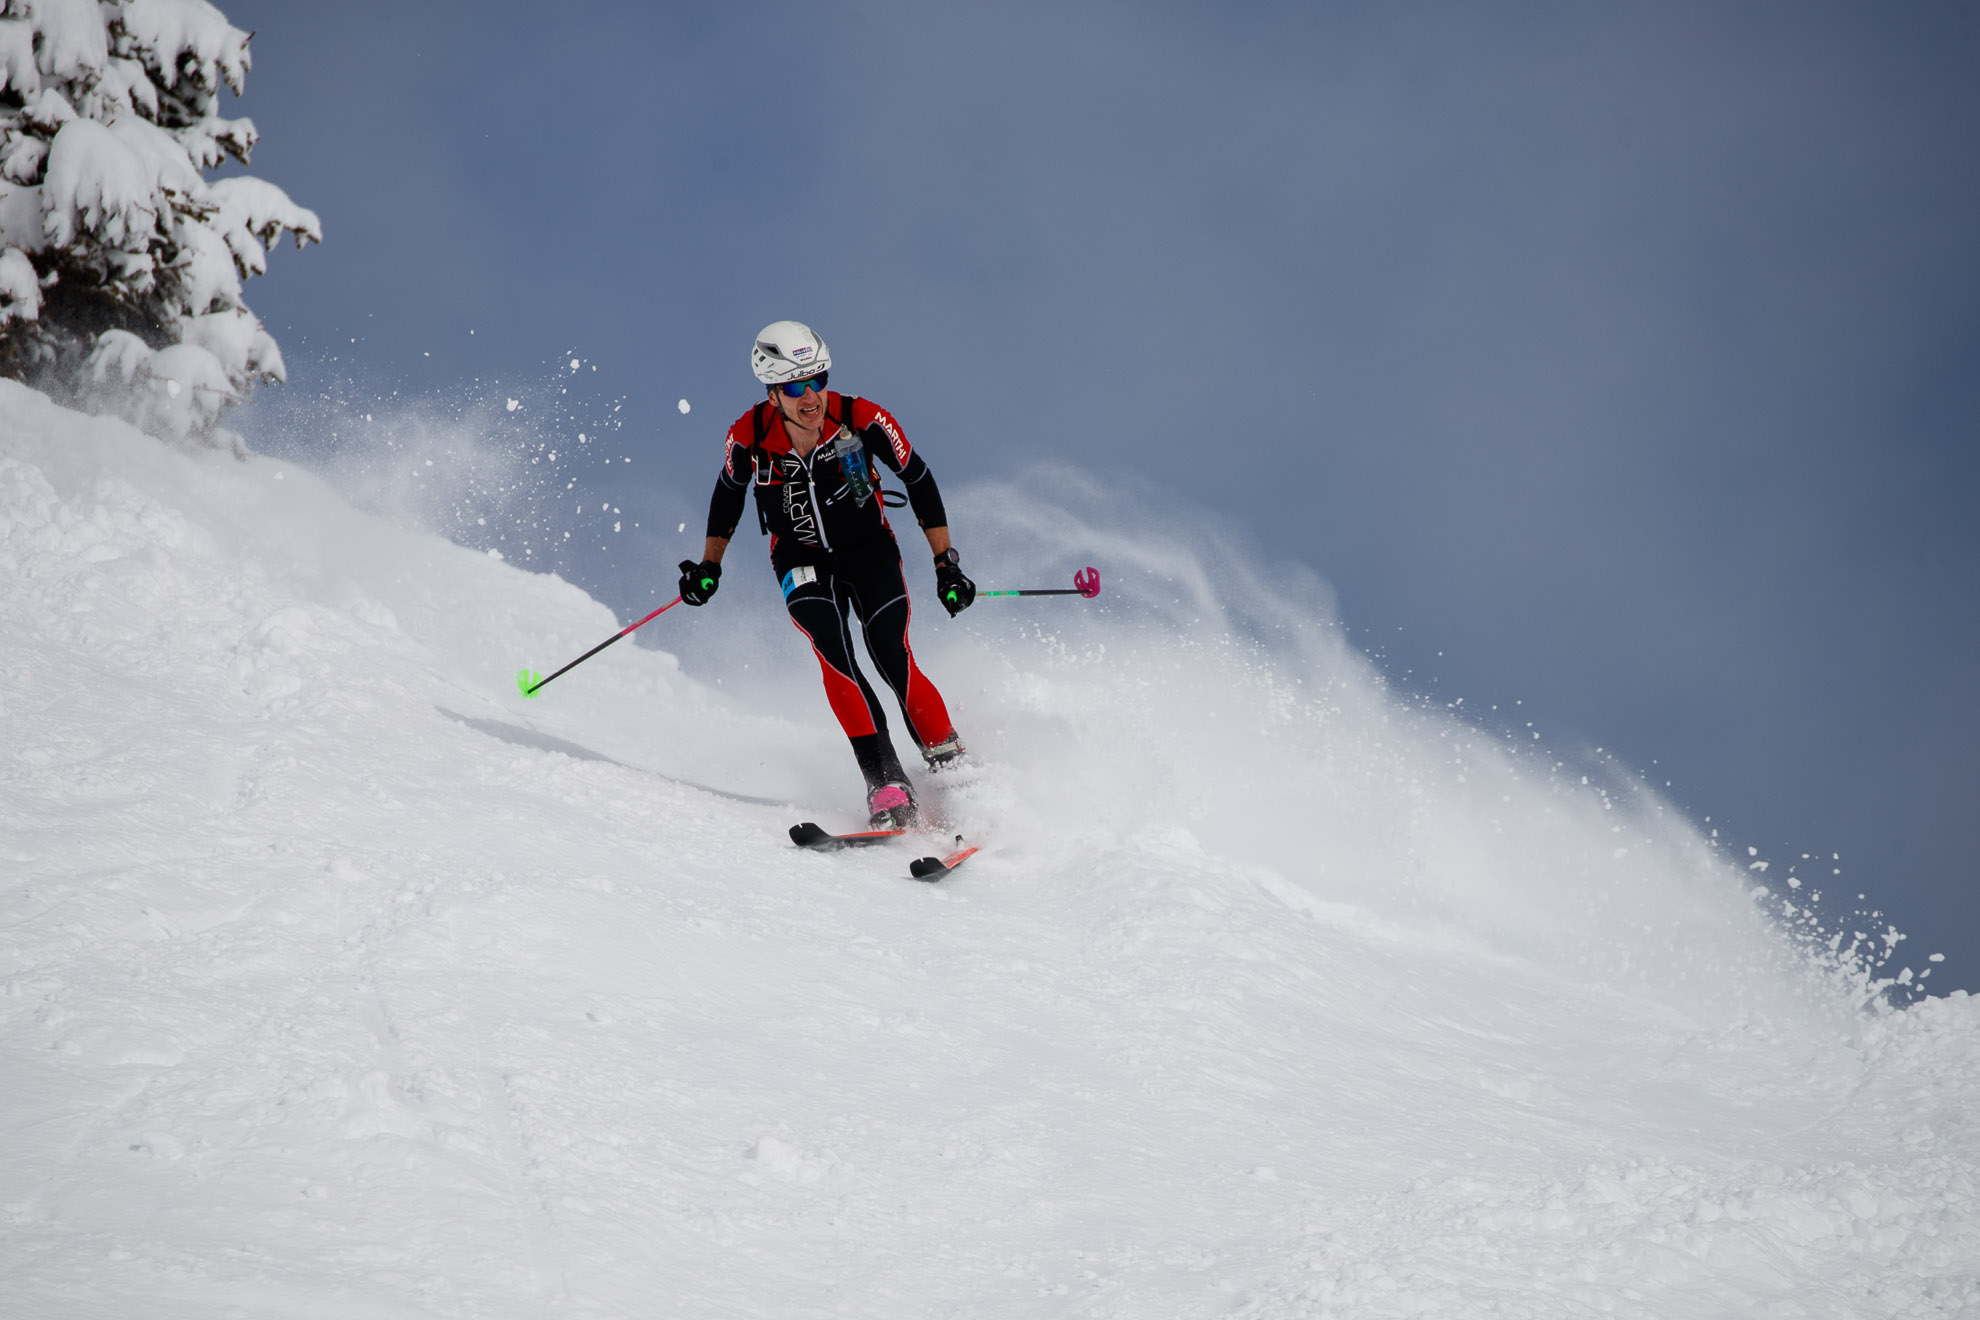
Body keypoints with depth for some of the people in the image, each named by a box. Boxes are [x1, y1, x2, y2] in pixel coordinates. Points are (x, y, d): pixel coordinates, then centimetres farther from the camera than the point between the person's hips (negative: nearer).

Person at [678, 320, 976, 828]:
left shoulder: (861, 418, -22)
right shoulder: (749, 436, -18)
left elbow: (918, 481, -8)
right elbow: (729, 492, 5)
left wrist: (946, 564, -8)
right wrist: (709, 566, 8)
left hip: (869, 550, -1)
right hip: (803, 563, 1)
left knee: (894, 661, -20)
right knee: (834, 656, -25)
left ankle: (952, 768, -7)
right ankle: (886, 783, -28)